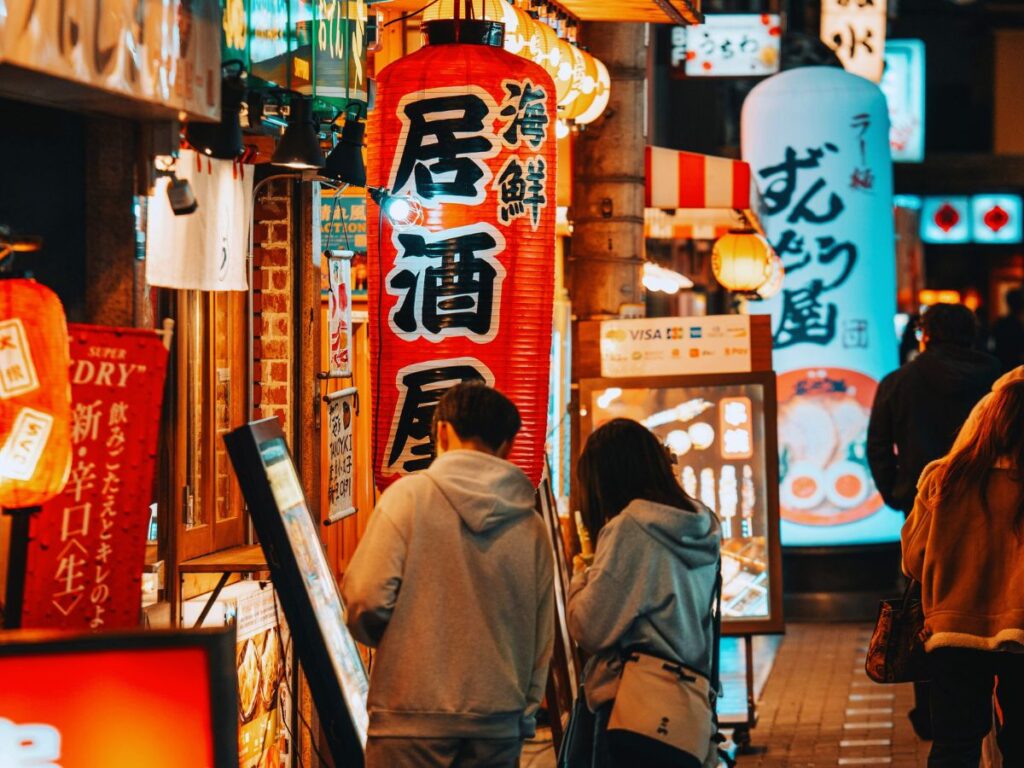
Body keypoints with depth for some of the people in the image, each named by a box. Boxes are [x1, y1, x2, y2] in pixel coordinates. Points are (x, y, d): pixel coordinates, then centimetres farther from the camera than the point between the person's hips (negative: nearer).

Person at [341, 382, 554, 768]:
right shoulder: (531, 526, 8)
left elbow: (367, 599, -10)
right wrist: (522, 727, 21)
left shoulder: (409, 495, -4)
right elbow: (541, 643, 12)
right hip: (498, 725, 4)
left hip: (412, 721, -4)